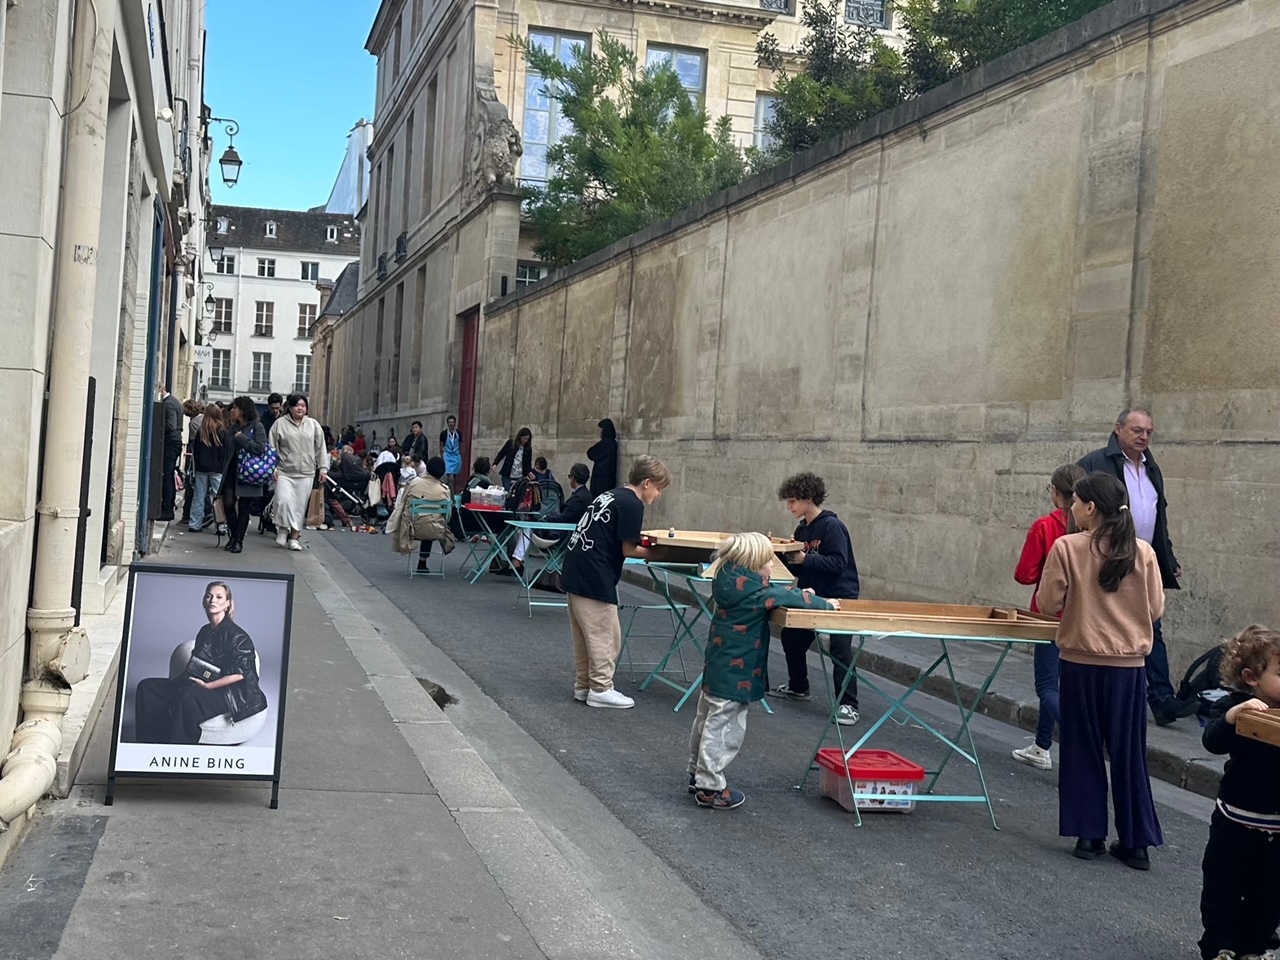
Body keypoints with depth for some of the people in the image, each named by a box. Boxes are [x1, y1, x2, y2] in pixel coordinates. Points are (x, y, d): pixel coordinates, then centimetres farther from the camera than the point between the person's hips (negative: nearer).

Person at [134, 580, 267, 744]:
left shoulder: (235, 634, -11)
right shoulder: (205, 632, 15)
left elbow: (239, 674, -17)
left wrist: (208, 685, -20)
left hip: (233, 693, -9)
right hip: (202, 685, 9)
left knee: (188, 697, -39)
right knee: (147, 687, -1)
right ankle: (149, 742, -7)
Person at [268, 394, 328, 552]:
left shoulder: (313, 425, 8)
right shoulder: (280, 423, 1)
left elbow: (321, 448, 10)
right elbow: (272, 448, 2)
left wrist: (323, 469, 6)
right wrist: (273, 467, -5)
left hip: (306, 473, 2)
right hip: (284, 472, -2)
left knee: (300, 506, 4)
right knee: (284, 501, -17)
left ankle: (294, 536, 14)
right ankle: (284, 527, 7)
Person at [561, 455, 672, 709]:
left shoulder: (611, 495, 16)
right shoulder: (632, 504, -11)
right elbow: (628, 549, -12)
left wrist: (645, 548, 12)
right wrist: (654, 553, 3)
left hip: (575, 572, 10)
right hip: (594, 577, -9)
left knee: (585, 635, 17)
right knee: (605, 637, 1)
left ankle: (583, 686, 24)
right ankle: (601, 690, 7)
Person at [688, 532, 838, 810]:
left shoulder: (732, 585, 6)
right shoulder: (754, 591, -21)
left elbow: (774, 592, 18)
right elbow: (786, 597, -17)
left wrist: (799, 595, 6)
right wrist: (825, 604, -4)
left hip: (717, 671, 10)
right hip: (734, 677, -10)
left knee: (707, 722, 19)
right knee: (723, 730, -2)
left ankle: (697, 775, 33)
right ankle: (709, 787, 4)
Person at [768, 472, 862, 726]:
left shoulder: (832, 526, -17)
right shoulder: (802, 529, 9)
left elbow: (838, 563, -25)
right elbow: (797, 568, 12)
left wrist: (805, 559, -26)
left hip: (840, 598, -9)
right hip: (811, 596, 9)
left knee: (841, 650, -10)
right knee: (792, 638, 15)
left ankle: (848, 705, -5)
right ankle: (797, 687, 34)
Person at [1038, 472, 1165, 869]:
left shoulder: (1067, 548, -11)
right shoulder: (1142, 552, -4)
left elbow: (1049, 605, -8)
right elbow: (1155, 609, 3)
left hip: (1080, 663, -2)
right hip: (1128, 665, 2)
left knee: (1084, 749, 11)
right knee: (1127, 751, 11)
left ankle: (1089, 834, 15)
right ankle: (1136, 841, 16)